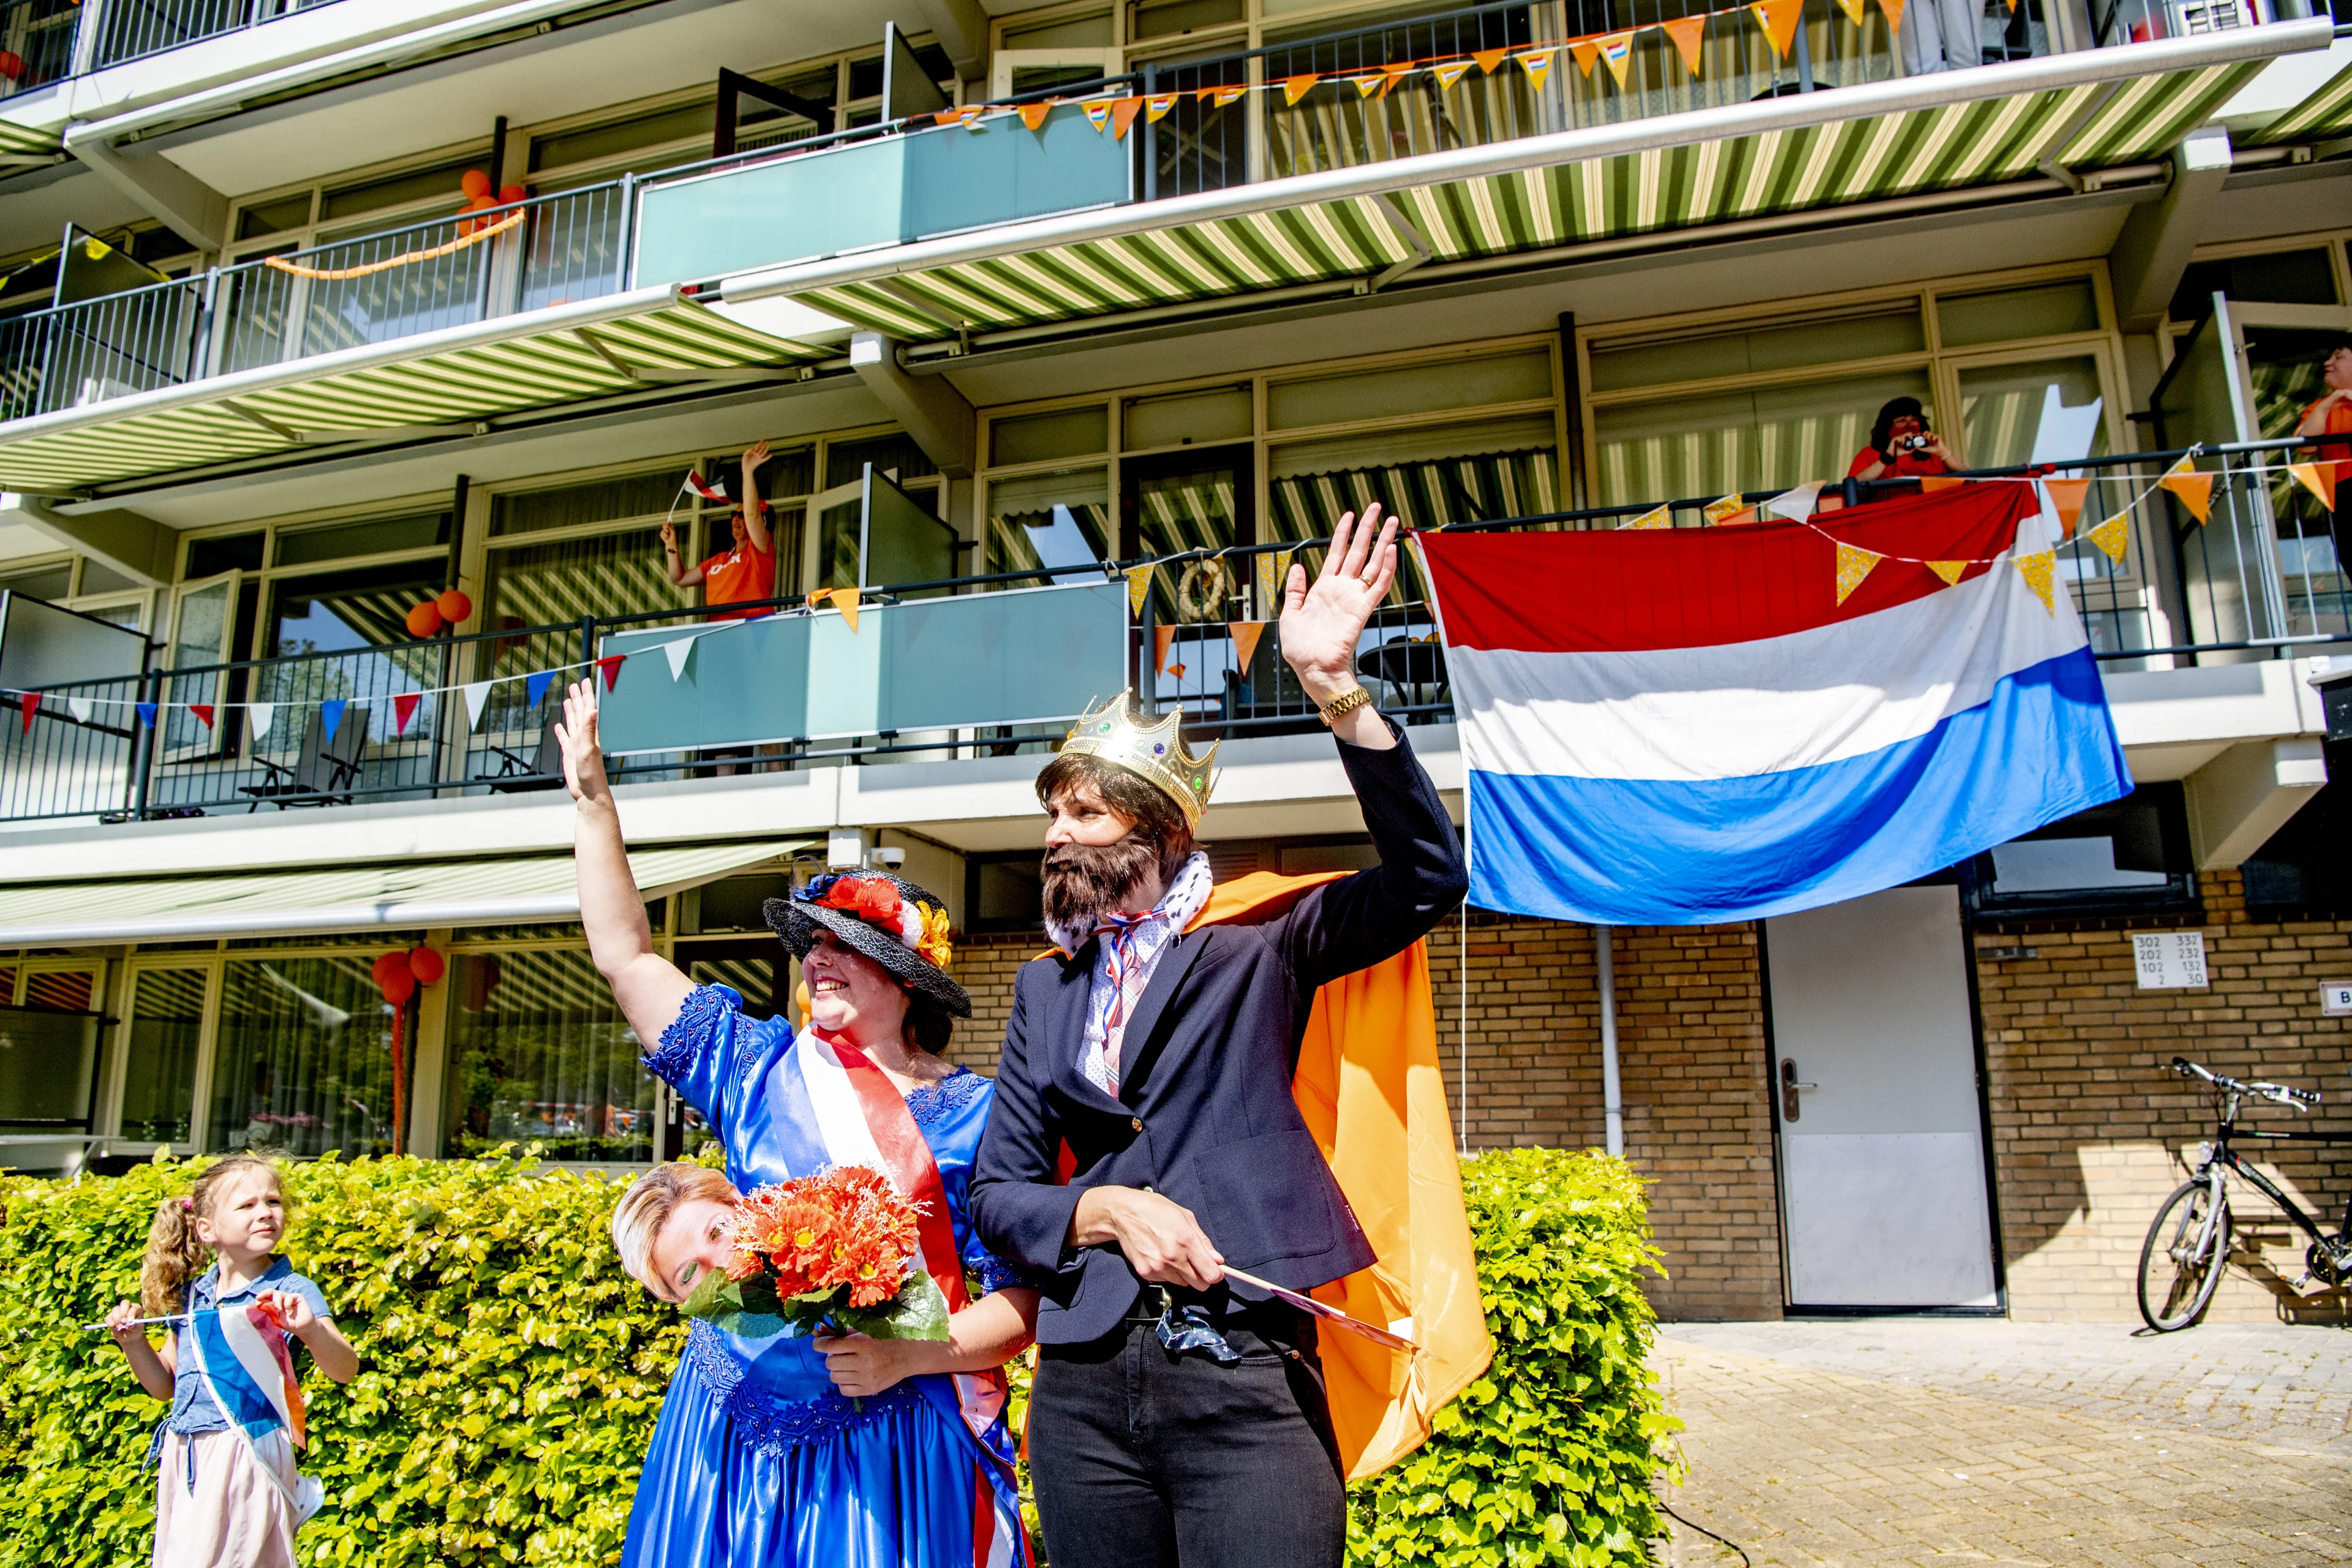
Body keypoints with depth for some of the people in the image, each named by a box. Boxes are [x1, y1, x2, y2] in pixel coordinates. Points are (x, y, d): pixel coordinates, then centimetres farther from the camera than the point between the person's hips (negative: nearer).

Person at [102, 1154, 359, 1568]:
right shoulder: (191, 1295, 8)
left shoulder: (291, 1292, -8)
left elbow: (345, 1371, -16)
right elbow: (166, 1385, 19)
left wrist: (309, 1327, -32)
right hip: (185, 1454, 5)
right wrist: (133, 1342, 3)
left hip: (246, 1452, -5)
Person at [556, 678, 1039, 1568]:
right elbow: (626, 956, 6)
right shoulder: (766, 1069, 6)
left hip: (887, 1453, -3)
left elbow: (1018, 1303, -4)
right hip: (731, 1443, 3)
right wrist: (593, 802, 5)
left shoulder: (975, 1113, -4)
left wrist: (908, 1357, -18)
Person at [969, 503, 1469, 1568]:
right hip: (1083, 1390, 4)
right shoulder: (1044, 993, 14)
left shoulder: (1252, 958, 3)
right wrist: (1109, 1209, -10)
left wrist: (1335, 687, -19)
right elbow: (997, 1191, 11)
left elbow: (1428, 877, -10)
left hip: (1248, 1382, -3)